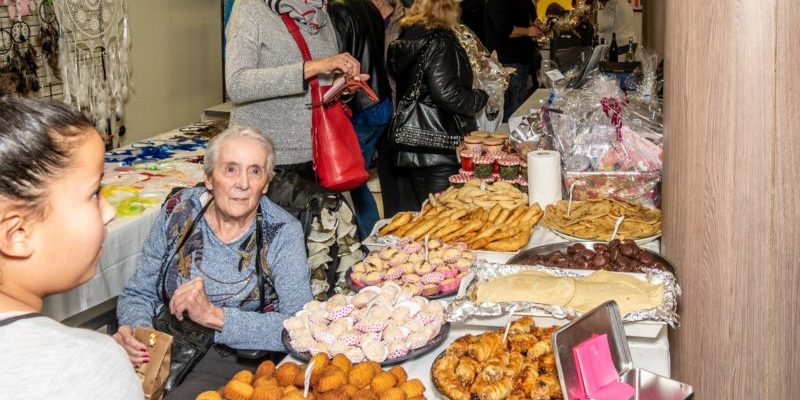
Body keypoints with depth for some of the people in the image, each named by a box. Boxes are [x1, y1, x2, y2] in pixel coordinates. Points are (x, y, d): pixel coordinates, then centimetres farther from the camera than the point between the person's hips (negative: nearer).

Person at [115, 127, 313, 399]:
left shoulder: (283, 232, -8)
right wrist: (133, 330, -16)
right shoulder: (179, 211, 1)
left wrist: (213, 315, -24)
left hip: (232, 360, -3)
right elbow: (139, 294, 7)